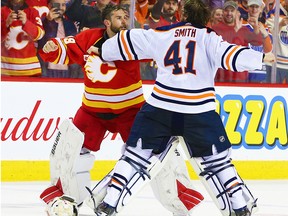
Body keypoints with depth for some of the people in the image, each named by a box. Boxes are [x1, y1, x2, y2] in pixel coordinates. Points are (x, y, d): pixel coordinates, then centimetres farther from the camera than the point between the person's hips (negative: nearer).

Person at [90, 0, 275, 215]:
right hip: (199, 111, -1)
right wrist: (261, 58, -7)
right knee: (217, 161, 13)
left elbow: (130, 42, 16)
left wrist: (103, 52, 29)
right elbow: (227, 54, -10)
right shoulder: (209, 38, 6)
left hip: (160, 107, 1)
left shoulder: (162, 34, 12)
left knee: (136, 155, 11)